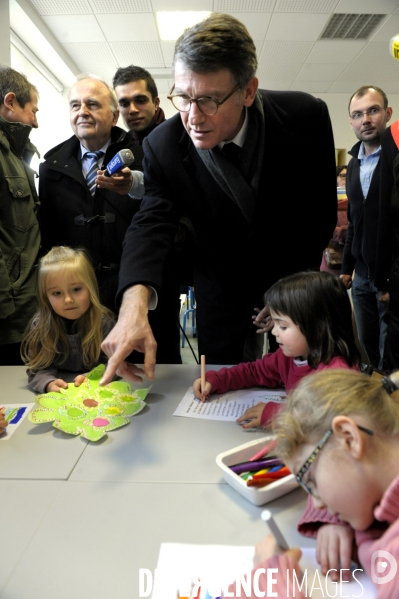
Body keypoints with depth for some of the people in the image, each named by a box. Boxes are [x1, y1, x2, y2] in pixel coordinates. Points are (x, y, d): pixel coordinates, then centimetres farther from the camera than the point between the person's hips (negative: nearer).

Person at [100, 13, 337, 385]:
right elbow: (151, 225, -27)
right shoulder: (163, 146, -18)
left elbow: (322, 212, -10)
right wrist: (135, 304, -47)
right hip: (222, 289, 0)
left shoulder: (305, 118, -19)